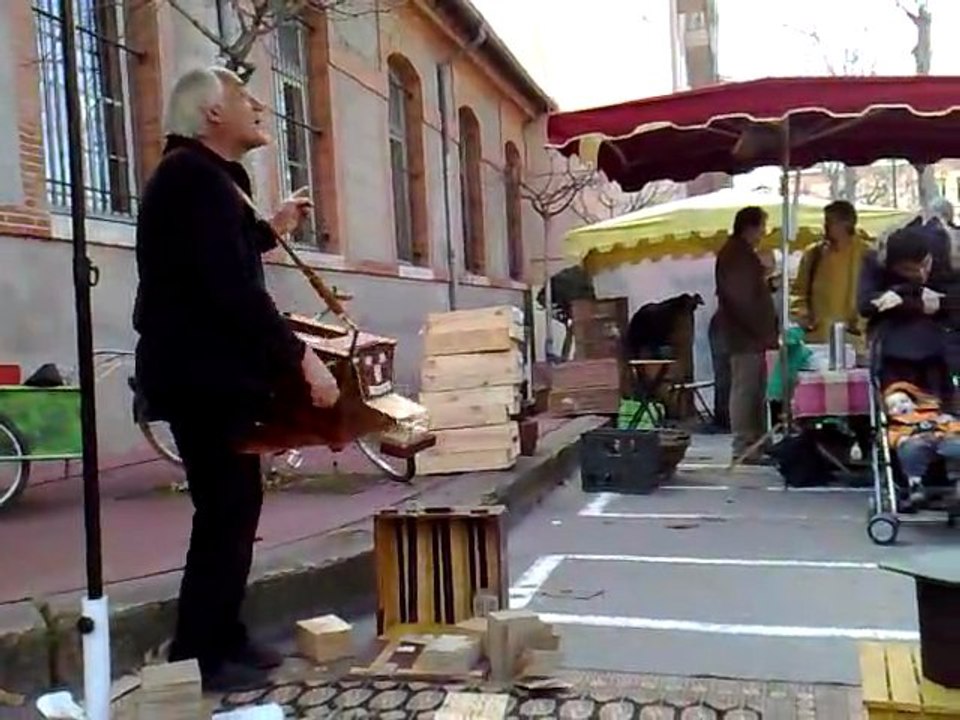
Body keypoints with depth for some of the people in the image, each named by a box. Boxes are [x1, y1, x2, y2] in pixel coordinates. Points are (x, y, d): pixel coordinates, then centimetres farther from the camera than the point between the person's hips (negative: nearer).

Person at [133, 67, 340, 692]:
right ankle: (197, 656, 5)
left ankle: (223, 639, 24)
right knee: (227, 509, -6)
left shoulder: (198, 176, 19)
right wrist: (300, 358, -23)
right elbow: (233, 287, -25)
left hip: (207, 370, 11)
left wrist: (273, 229, 25)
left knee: (233, 505, 14)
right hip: (202, 375, -11)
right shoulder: (195, 176, -15)